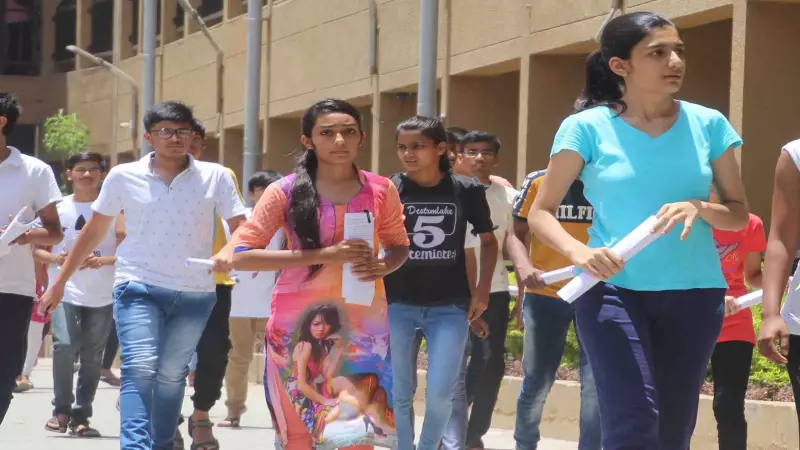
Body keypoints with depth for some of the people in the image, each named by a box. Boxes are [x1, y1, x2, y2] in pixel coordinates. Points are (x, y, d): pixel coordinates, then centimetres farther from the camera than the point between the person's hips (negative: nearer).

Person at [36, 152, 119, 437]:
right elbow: (36, 248, 8)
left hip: (102, 295, 1)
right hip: (65, 289, -1)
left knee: (92, 355, 3)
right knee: (64, 345, -17)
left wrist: (103, 260, -16)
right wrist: (54, 258, -12)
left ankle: (81, 416, 13)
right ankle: (61, 409, -1)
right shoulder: (58, 208, 4)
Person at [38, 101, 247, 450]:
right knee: (139, 368, -18)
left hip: (194, 294, 2)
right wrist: (59, 282, 12)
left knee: (171, 375, 10)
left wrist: (228, 253, -26)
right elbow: (95, 230, 11)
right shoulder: (124, 177, 0)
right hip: (138, 289, -1)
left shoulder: (215, 177, 0)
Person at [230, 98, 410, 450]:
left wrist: (383, 266, -8)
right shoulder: (285, 192, -4)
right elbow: (241, 257, -8)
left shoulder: (381, 190, 3)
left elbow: (399, 246, 18)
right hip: (299, 322, -1)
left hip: (362, 322, 1)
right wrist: (322, 255, -16)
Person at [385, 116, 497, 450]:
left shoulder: (467, 190, -2)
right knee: (399, 393, 4)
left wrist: (482, 291, 4)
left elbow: (488, 241, 12)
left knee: (440, 392, -6)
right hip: (397, 303, 0)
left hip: (450, 306, 0)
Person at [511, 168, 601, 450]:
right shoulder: (539, 182, 0)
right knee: (536, 383, 9)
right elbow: (515, 234, 3)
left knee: (596, 384, -6)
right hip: (545, 294, 0)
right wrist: (523, 266, -16)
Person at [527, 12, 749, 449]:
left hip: (694, 292, 3)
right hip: (613, 289, -3)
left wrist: (699, 208, -14)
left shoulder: (707, 124, 4)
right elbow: (540, 213, 0)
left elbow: (739, 213, 9)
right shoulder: (587, 127, -4)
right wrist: (578, 252, -20)